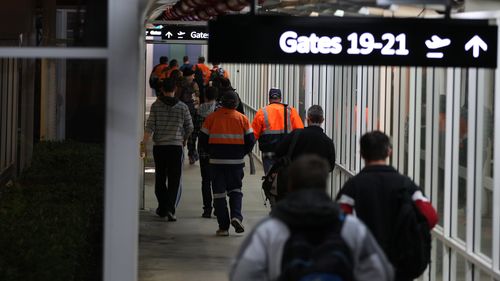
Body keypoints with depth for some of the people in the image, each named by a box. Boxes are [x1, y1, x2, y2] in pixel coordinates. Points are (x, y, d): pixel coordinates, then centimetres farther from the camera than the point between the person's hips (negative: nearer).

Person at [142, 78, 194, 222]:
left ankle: (162, 207, 20)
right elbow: (190, 127, 6)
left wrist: (144, 142, -2)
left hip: (159, 146, 1)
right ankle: (170, 208, -15)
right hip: (176, 146, -1)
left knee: (160, 179, 14)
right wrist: (184, 140, 23)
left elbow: (150, 126, -7)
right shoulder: (182, 107, 0)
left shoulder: (156, 106, -2)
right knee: (174, 180, 0)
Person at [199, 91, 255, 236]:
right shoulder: (242, 118, -1)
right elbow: (250, 140, 0)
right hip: (236, 161, 0)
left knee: (219, 193, 5)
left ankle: (223, 227, 3)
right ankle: (236, 216, -8)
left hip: (217, 161, 0)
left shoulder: (212, 117, -1)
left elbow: (203, 139, 1)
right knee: (235, 190, 15)